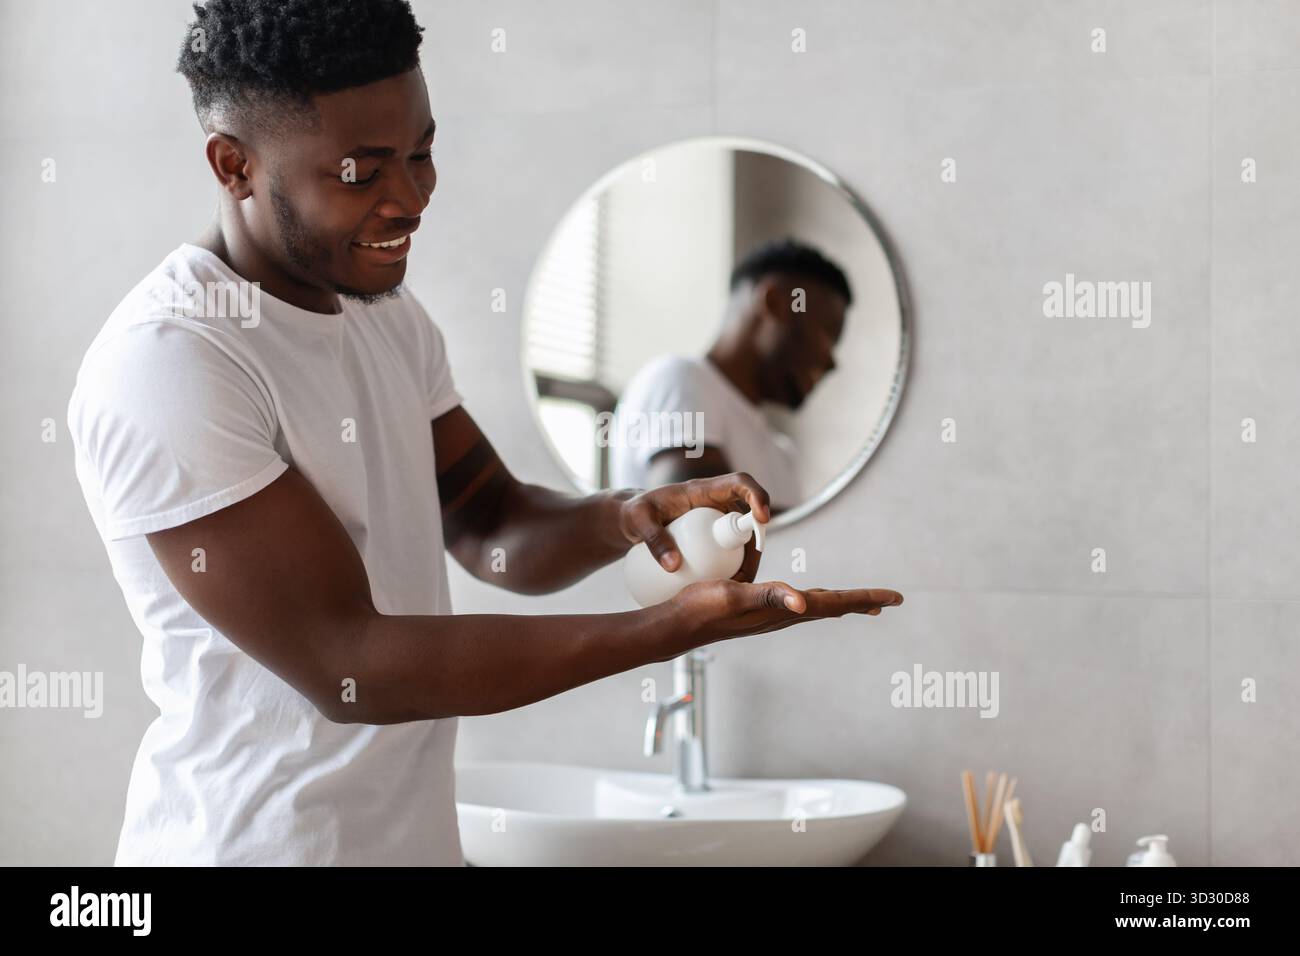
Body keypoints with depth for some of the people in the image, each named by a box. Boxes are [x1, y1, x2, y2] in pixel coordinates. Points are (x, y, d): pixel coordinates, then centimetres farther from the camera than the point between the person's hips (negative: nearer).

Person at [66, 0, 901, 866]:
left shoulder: (389, 315, 6)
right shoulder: (164, 363, -21)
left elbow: (495, 531, 8)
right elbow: (346, 669, -24)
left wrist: (624, 518, -14)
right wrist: (676, 626, -28)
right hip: (256, 839, -7)